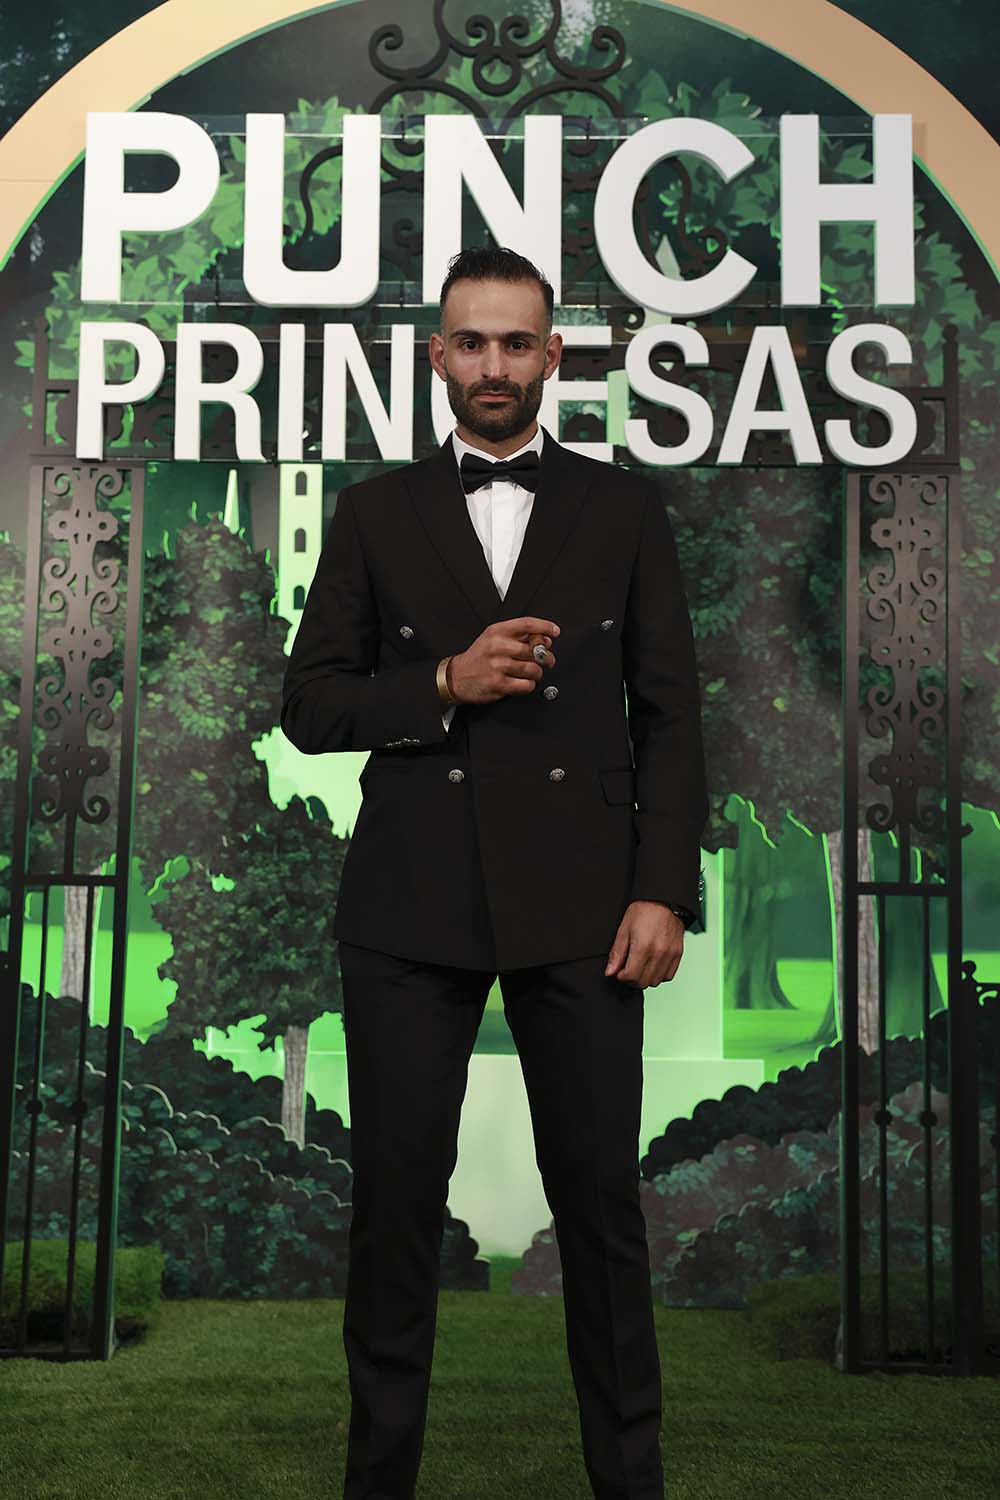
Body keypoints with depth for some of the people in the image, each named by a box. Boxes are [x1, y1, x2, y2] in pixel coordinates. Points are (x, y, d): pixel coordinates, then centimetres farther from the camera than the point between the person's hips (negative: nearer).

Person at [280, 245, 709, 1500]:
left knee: (600, 1200, 4)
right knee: (395, 1199, 6)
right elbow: (310, 702, 6)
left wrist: (664, 890, -4)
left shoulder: (622, 507, 9)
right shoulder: (375, 514, 10)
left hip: (580, 903, 0)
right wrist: (444, 685, -11)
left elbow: (668, 711, 5)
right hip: (410, 907, 1)